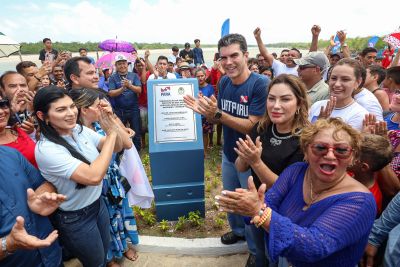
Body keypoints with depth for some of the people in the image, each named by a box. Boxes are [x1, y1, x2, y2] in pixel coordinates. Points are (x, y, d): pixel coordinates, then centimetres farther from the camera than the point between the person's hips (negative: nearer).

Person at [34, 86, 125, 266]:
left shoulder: (80, 130, -8)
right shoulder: (46, 149, -28)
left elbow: (116, 148, 1)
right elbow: (93, 177, -37)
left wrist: (113, 127, -21)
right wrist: (112, 133, -31)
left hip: (98, 203, 6)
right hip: (75, 218, -6)